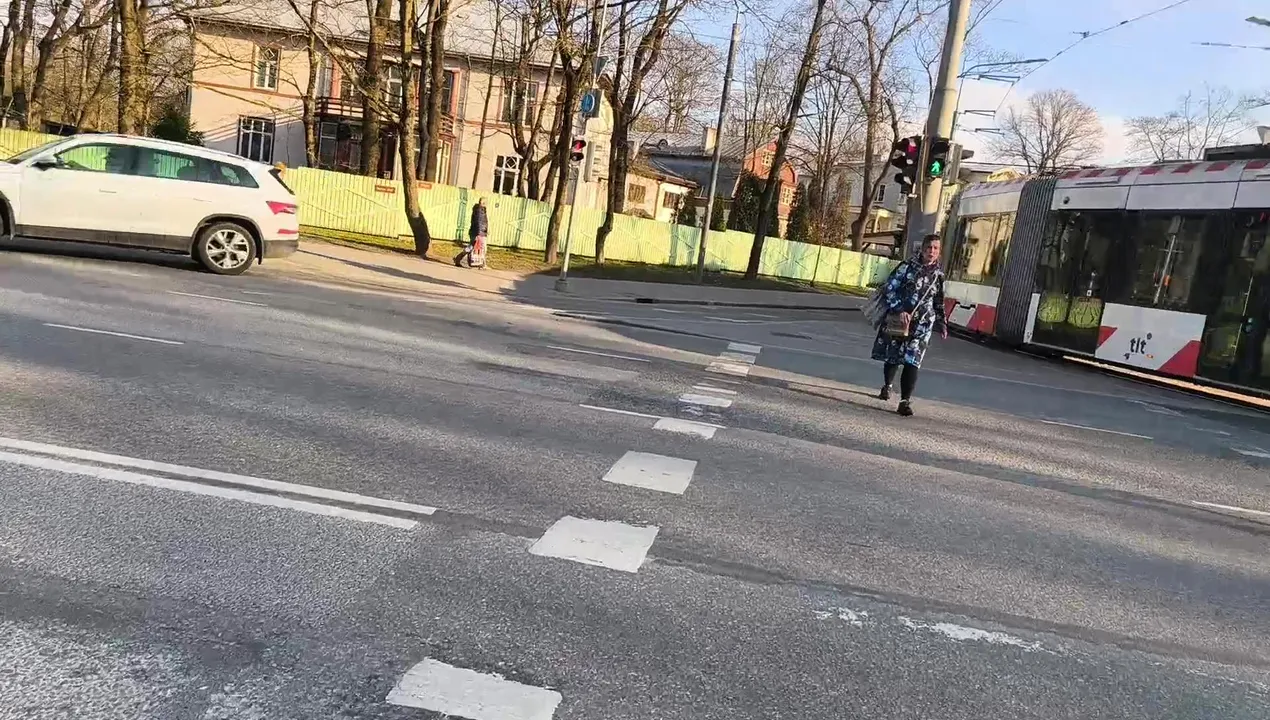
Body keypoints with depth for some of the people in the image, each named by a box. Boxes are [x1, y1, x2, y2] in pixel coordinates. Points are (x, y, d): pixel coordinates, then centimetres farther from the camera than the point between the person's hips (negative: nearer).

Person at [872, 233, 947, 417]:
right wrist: (899, 310, -18)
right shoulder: (907, 267, -5)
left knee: (912, 362, -9)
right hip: (897, 320, -1)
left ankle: (906, 401, -6)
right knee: (892, 357, 13)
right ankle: (888, 385, 42)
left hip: (921, 325, 1)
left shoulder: (938, 274, 6)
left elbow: (939, 302, 18)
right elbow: (889, 289, -8)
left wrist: (941, 323, 13)